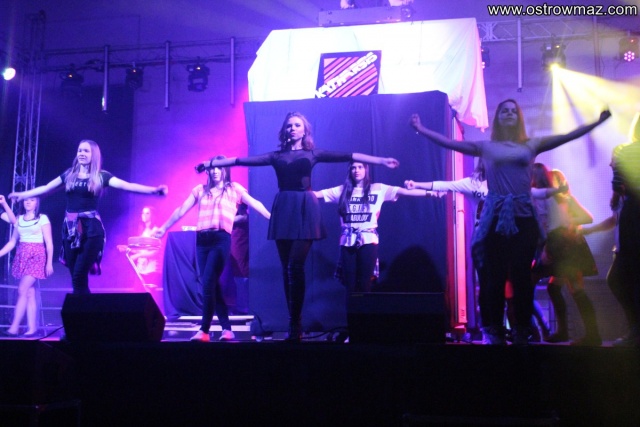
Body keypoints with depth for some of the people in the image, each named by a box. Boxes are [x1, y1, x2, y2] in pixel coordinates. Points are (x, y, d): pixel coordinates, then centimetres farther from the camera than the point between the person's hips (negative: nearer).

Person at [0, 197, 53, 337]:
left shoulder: (42, 218, 0)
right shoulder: (19, 219, 14)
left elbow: (49, 243, -3)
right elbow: (12, 242, 15)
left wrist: (49, 263, -9)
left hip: (36, 256, -5)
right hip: (22, 257, 5)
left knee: (22, 291, -15)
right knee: (29, 293, 2)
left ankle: (14, 327, -16)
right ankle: (32, 328, 1)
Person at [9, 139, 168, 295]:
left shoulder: (101, 176, 2)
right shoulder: (69, 174, 13)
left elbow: (125, 185, -9)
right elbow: (46, 188, 22)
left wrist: (154, 190, -22)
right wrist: (22, 194, 27)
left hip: (91, 229, -4)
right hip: (71, 229, 4)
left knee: (79, 276, -13)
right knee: (76, 278, 5)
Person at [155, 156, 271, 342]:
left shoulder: (234, 189, 10)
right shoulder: (200, 190, 17)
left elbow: (255, 204, 5)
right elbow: (181, 210, 20)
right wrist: (164, 227, 23)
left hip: (221, 239, -4)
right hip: (202, 240, 4)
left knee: (208, 284, -13)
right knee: (211, 285, 3)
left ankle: (204, 330, -8)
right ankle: (226, 328, 10)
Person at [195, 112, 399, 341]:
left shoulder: (312, 154, 10)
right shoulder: (276, 156, 14)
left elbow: (348, 156, 4)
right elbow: (241, 160, 12)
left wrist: (381, 160, -2)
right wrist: (211, 163, 10)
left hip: (305, 209, -3)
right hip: (284, 209, 3)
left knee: (296, 265, -13)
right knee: (288, 268, 2)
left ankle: (295, 325, -9)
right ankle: (295, 324, 7)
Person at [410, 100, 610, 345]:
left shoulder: (531, 145, 11)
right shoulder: (486, 147, 9)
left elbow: (569, 136, 7)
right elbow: (449, 143, 6)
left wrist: (597, 122, 1)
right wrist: (421, 130, 1)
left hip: (523, 216, 1)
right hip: (496, 217, -1)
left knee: (522, 275, 2)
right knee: (494, 275, -1)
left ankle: (521, 333, 10)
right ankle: (494, 333, 6)